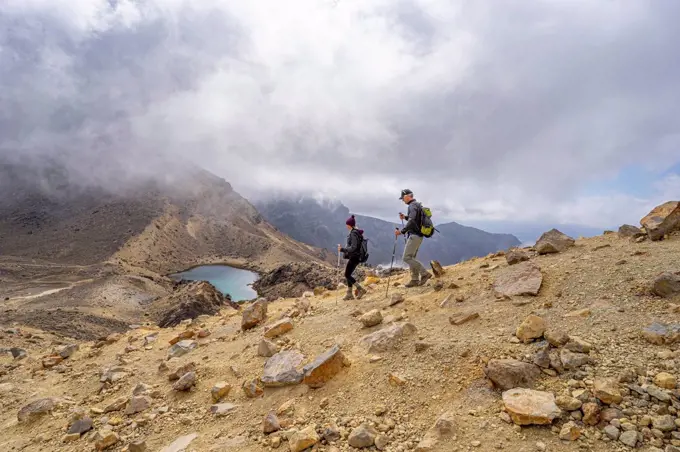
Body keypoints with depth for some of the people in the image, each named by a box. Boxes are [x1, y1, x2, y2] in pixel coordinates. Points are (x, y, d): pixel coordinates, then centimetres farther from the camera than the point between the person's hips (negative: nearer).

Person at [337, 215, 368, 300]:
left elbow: (353, 247, -25)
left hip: (354, 257, -10)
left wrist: (342, 249, -18)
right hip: (356, 257, 10)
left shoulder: (353, 233, -17)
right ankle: (349, 294, 16)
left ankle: (361, 289, -3)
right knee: (348, 275, 13)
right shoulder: (357, 232, 12)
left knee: (347, 275, -3)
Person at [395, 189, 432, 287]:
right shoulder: (417, 205, 19)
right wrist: (405, 217, 16)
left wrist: (402, 231, -28)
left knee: (407, 257, -11)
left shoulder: (412, 205, -14)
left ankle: (424, 273, -9)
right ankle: (415, 280, 11)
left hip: (414, 235, -11)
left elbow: (412, 221, -27)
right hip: (417, 235, 11)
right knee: (411, 257, 11)